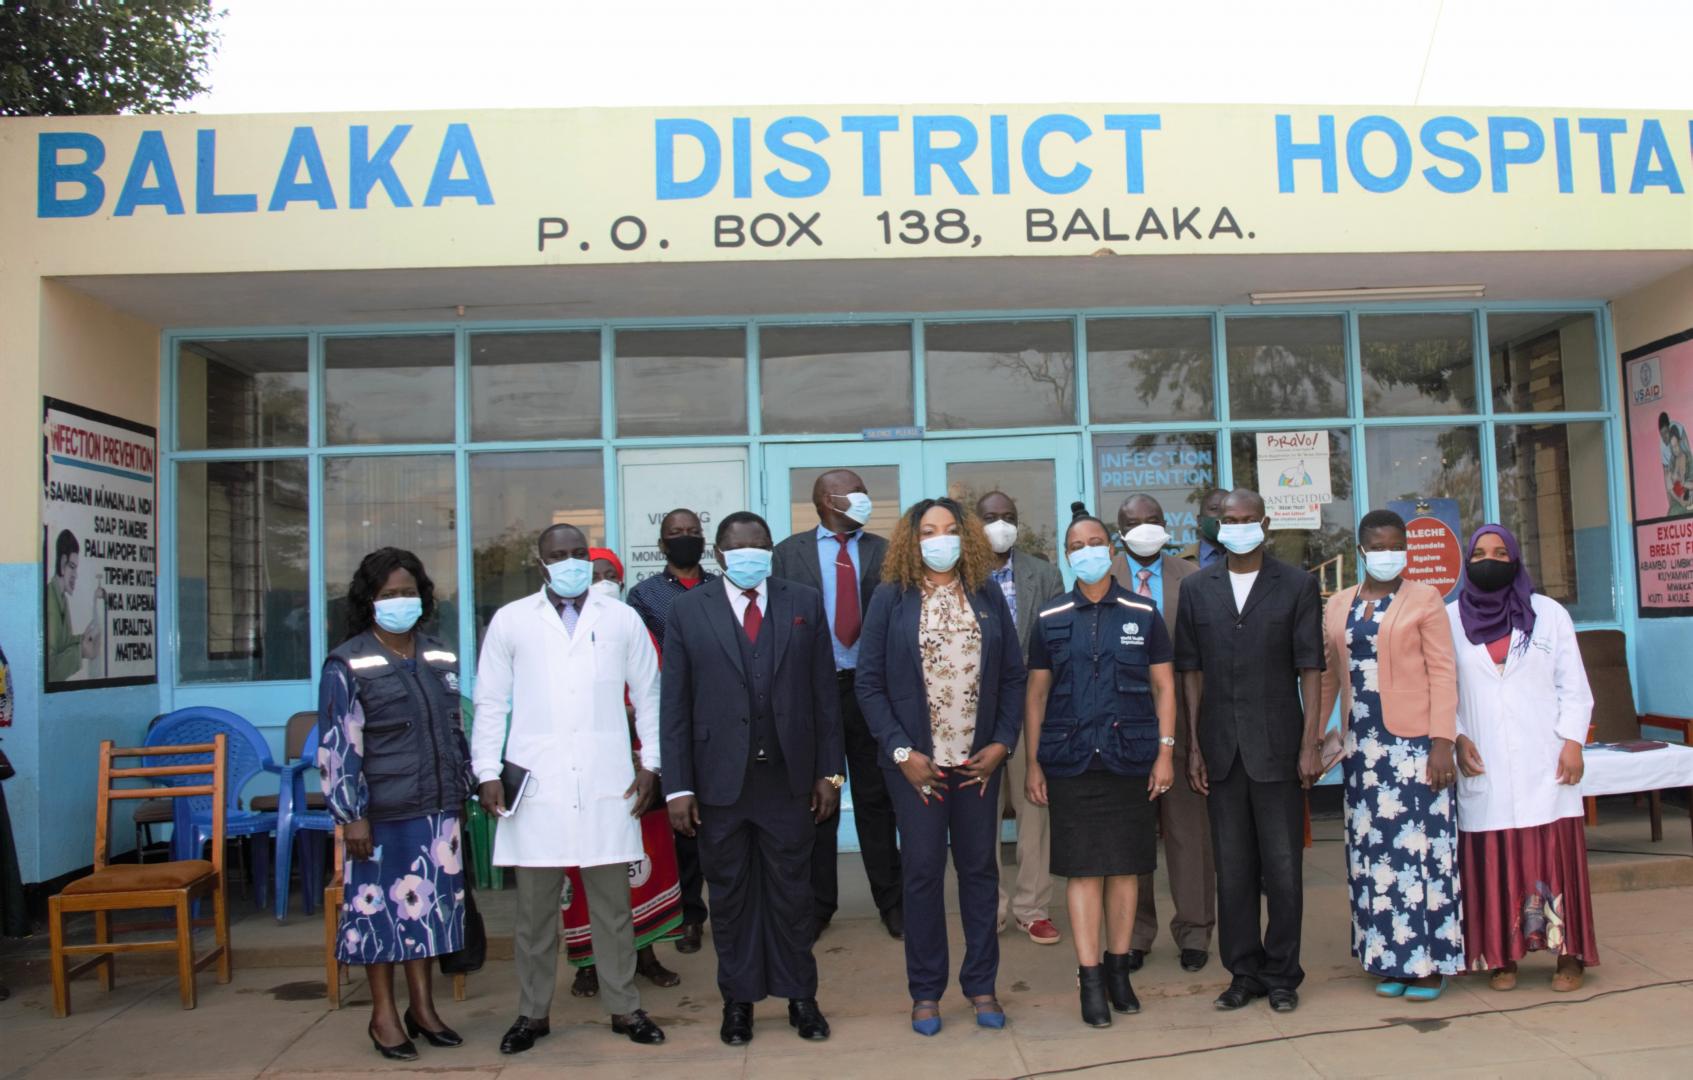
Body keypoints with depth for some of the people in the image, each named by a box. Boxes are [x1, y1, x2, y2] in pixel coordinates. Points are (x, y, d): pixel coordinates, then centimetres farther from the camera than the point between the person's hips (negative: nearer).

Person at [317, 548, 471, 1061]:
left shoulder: (439, 657, 9)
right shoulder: (348, 665, -7)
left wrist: (463, 790, 14)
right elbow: (338, 745, -9)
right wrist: (352, 815, -12)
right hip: (383, 813, -4)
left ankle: (422, 1006, 24)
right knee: (382, 905, 4)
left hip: (437, 808, 5)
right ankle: (383, 1014, 19)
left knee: (430, 903, 10)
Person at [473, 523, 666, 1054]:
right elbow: (490, 702, 6)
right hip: (536, 787, 0)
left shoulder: (622, 619, 6)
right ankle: (532, 1012, 22)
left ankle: (624, 1007, 20)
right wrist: (488, 772, -1)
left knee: (613, 905, 8)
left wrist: (650, 763, 3)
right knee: (535, 908, 8)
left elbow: (648, 695, 9)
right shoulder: (510, 620, 6)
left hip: (607, 786, 0)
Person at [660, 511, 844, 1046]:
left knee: (792, 892, 10)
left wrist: (829, 771, 1)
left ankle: (800, 996, 25)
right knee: (729, 895, 11)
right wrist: (678, 786, -6)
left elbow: (824, 693, 4)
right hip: (720, 780, 0)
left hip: (789, 777, 1)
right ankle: (738, 999, 26)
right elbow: (674, 705, -1)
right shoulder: (689, 610, 0)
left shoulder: (804, 603, 3)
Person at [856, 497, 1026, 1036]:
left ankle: (981, 985, 22)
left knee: (980, 869, 9)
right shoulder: (891, 598, -2)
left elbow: (1013, 676, 7)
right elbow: (869, 682, -3)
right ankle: (926, 991, 17)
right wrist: (901, 751, -10)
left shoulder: (988, 596, 5)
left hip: (979, 761, 2)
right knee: (923, 872, 4)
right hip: (916, 763, -2)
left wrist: (1003, 742, -3)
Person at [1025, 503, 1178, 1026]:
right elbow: (1036, 693, 7)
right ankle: (1090, 978, 7)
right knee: (1082, 869, -1)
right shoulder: (1051, 618, 5)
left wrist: (1165, 752, -1)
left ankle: (1118, 968, 21)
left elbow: (1164, 686, 7)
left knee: (1125, 866, 6)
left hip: (1130, 759, 1)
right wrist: (1032, 763, 3)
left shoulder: (1143, 613, 4)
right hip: (1070, 761, 0)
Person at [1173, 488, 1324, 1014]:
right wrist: (1194, 747, 4)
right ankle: (1244, 973, 20)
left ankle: (1282, 976, 17)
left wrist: (1311, 744, -7)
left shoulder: (1297, 585, 3)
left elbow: (1310, 668, 0)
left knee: (1283, 867, 4)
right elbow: (1191, 671, 8)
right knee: (1232, 871, 8)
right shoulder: (1197, 589, 9)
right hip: (1221, 749, 2)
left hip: (1277, 748, -2)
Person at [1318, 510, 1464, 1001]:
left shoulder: (1425, 600, 0)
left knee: (1419, 846, -1)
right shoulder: (1338, 605, 11)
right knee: (1372, 851, 7)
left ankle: (1429, 961, 11)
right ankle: (1389, 959, 17)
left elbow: (1442, 674, -5)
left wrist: (1443, 743, -13)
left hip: (1413, 744, -4)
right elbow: (1327, 675, 12)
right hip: (1363, 746, 4)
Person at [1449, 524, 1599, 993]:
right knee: (1491, 859, 0)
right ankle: (1500, 956, 8)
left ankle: (1568, 954, 9)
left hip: (1543, 761, 0)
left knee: (1555, 853, -1)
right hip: (1483, 766, 0)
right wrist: (1456, 737, -5)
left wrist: (1573, 741, -4)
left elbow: (1573, 685, 6)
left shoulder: (1549, 614, 7)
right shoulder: (1451, 620, 7)